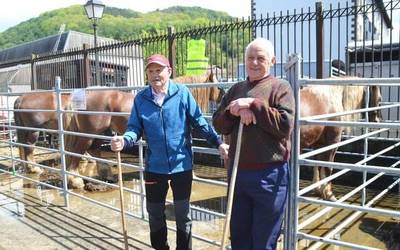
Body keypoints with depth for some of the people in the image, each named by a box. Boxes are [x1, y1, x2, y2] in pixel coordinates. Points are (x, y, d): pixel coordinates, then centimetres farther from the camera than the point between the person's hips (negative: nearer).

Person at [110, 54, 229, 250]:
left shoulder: (182, 93, -7)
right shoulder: (141, 98, 0)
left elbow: (199, 121, -4)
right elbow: (135, 128, -2)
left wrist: (217, 142, -11)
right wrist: (124, 141, -23)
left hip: (182, 165, -2)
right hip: (154, 167, 3)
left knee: (182, 214, 13)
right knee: (155, 215, 17)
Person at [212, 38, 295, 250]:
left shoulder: (280, 87, -5)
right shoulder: (236, 89, 11)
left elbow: (285, 125, -18)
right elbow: (218, 125, 5)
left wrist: (254, 104, -21)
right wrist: (234, 112, -14)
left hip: (269, 175, -5)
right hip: (237, 171, 5)